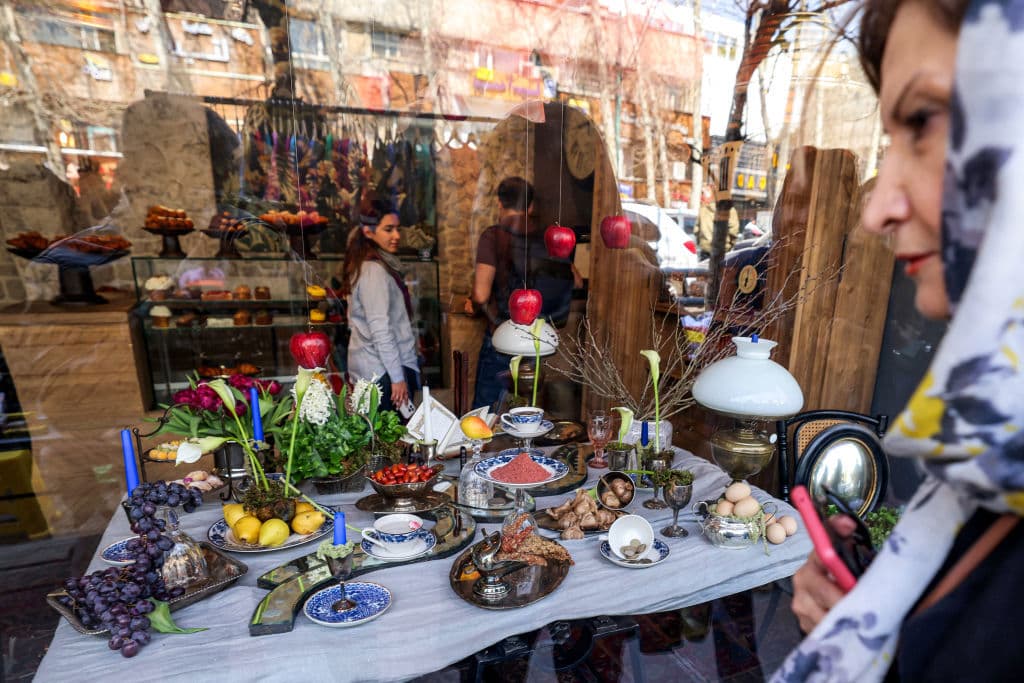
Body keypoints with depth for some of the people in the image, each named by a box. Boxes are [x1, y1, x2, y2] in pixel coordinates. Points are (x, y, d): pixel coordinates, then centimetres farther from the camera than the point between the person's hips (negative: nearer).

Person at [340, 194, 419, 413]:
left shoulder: (363, 264, 11)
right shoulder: (375, 271, -18)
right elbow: (381, 331, -21)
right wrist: (398, 377, -18)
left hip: (369, 368, 9)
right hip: (384, 371, -9)